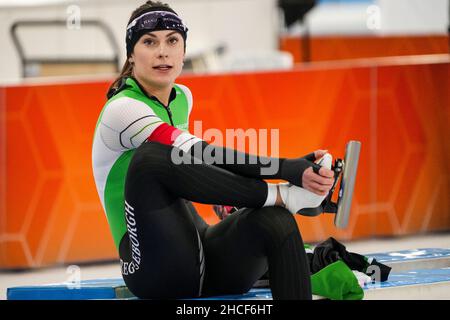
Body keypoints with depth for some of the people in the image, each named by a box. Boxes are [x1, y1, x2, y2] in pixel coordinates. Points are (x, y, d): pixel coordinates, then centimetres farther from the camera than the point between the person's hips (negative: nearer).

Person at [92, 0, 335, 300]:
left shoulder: (182, 98, 14)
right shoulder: (122, 109, -12)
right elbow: (204, 154, -26)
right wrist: (291, 169, -34)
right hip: (156, 270, -7)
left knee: (274, 221, -26)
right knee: (153, 155, -32)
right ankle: (282, 195, -26)